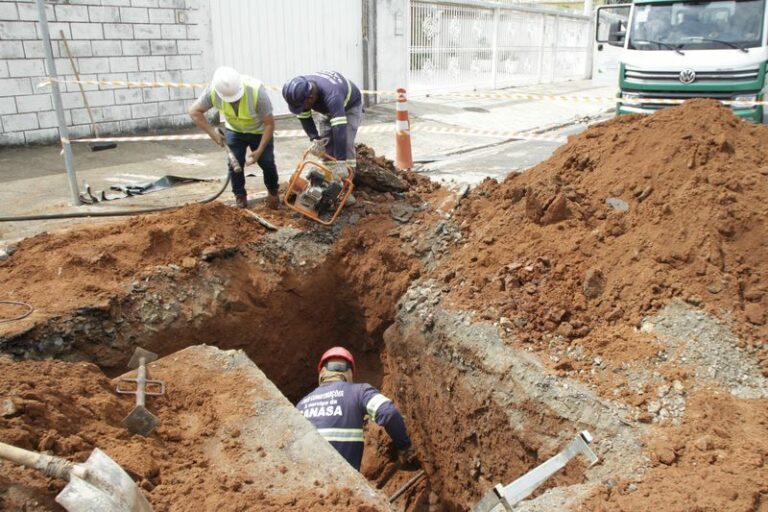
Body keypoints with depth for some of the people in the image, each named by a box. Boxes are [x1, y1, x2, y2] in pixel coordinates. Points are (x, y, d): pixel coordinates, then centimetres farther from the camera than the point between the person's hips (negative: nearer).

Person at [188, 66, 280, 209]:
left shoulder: (257, 91, -38)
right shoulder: (213, 91, -30)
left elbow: (269, 124, -30)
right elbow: (194, 111, -16)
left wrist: (259, 150, -32)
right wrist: (212, 132, -24)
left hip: (259, 131, -2)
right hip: (234, 131, 2)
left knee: (267, 162, -1)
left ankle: (273, 193, 25)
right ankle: (240, 196, 17)